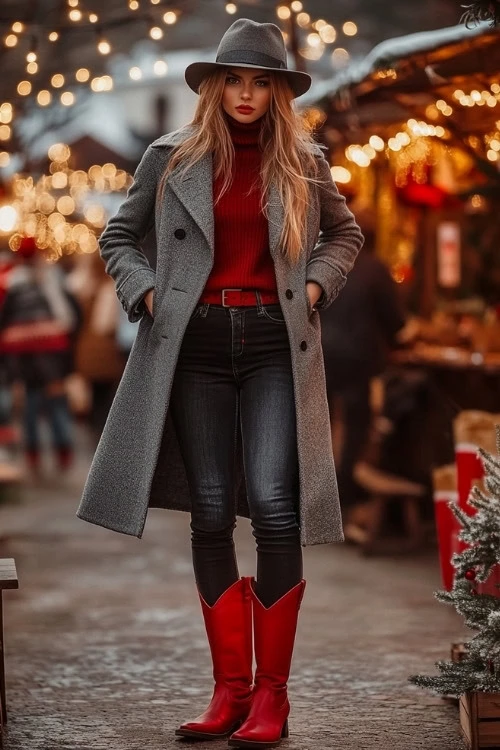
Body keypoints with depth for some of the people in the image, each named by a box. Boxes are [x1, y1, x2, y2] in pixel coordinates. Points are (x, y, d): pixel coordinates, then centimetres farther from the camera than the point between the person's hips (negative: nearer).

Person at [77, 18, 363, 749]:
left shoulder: (305, 163, 8)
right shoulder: (171, 158, 7)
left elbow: (345, 233, 23)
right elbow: (118, 237, 17)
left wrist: (317, 284, 6)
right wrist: (146, 292, 1)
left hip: (274, 346, -1)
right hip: (196, 346, 1)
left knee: (273, 507, -13)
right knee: (210, 515, 1)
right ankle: (230, 689, 10)